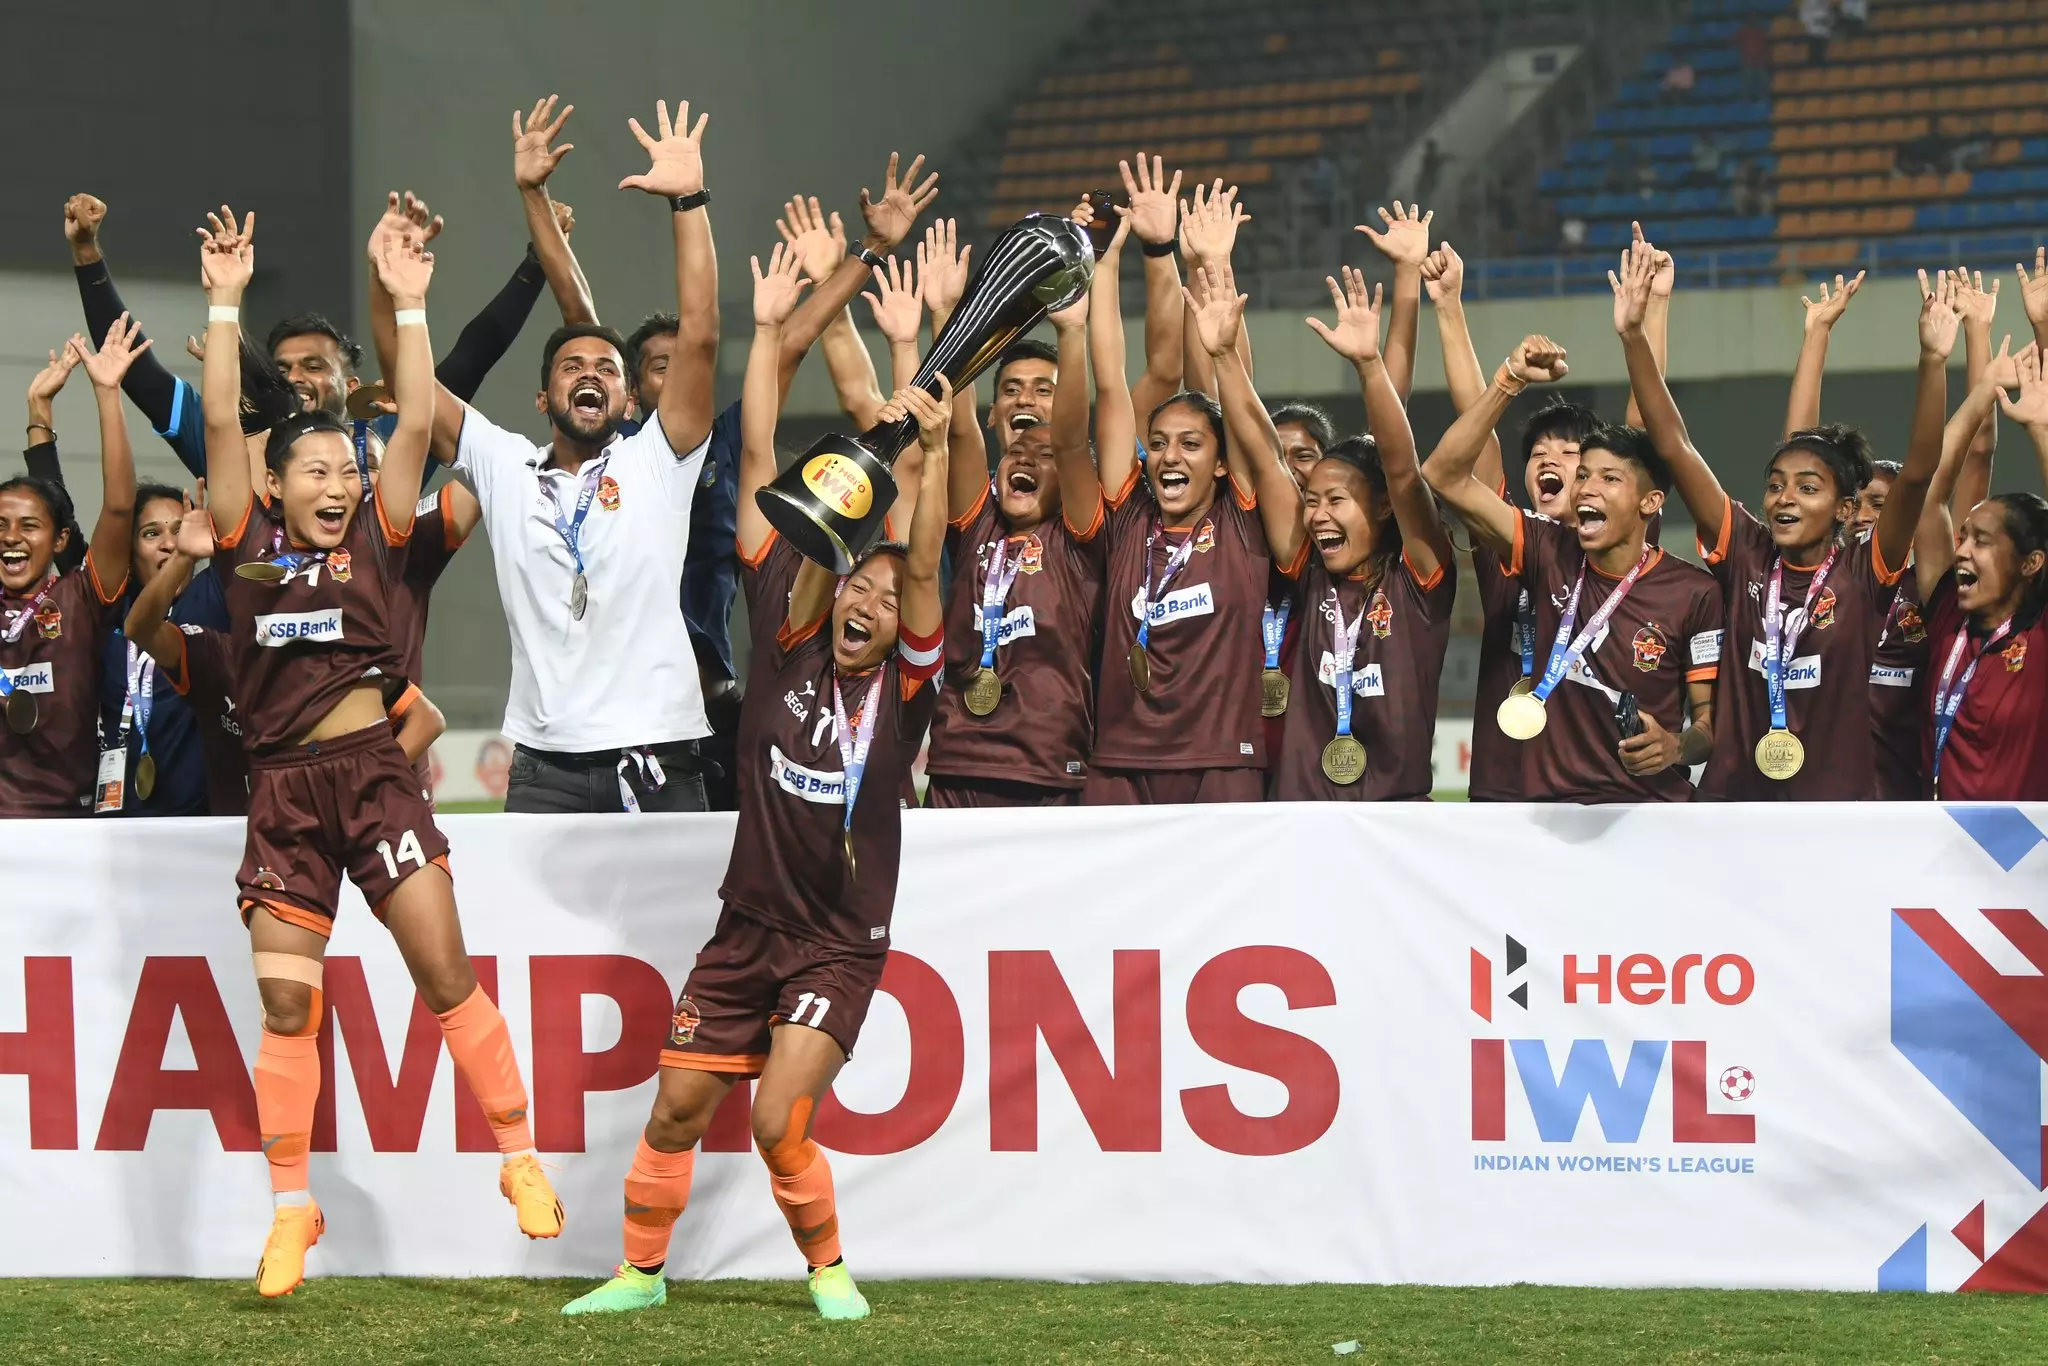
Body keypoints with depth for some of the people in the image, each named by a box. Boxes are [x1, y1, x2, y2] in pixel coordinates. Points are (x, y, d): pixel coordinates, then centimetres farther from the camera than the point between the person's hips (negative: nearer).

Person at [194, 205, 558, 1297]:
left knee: (445, 972, -7)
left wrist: (409, 306, -1)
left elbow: (417, 425, 0)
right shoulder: (249, 542, 6)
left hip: (374, 771, -1)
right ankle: (291, 1209, 7)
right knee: (285, 1007, 1)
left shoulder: (374, 540, 7)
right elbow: (221, 422, -1)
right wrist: (225, 303, -3)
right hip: (283, 788, 1)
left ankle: (521, 1157, 2)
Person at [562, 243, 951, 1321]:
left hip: (841, 940, -3)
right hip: (749, 924, 3)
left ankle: (828, 1268, 7)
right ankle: (641, 1270, 26)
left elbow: (922, 568, -20)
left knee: (779, 1120, -16)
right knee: (676, 1110, 6)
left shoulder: (902, 685, -4)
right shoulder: (787, 643, 0)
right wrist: (767, 332, -4)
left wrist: (934, 452, -33)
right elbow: (760, 474, -1)